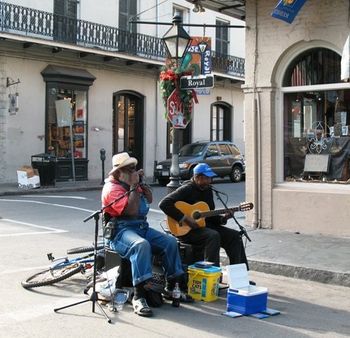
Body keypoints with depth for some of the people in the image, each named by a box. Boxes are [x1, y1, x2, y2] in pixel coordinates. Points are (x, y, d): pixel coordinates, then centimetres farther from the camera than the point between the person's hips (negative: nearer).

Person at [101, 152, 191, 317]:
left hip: (141, 227, 9)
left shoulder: (130, 184, 16)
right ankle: (138, 296, -40)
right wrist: (134, 186, -16)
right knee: (141, 245, -38)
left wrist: (141, 182, 9)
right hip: (121, 231, -9)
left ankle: (171, 287, 4)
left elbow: (149, 199, 23)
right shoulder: (112, 188, -11)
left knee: (170, 242, -6)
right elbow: (131, 210, -23)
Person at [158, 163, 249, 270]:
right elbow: (164, 204, -24)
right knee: (213, 236, -33)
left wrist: (223, 218, -3)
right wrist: (184, 218, -27)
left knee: (235, 236, -4)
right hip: (185, 229, -8)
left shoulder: (207, 190, 12)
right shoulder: (187, 189, -12)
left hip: (204, 225, 8)